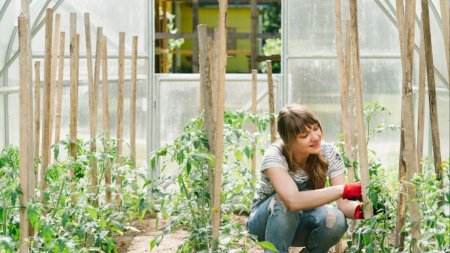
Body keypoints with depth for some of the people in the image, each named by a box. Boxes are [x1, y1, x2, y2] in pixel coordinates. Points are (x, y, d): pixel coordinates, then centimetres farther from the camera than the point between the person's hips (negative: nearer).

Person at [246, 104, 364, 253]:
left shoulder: (330, 154, -17)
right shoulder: (274, 156, -29)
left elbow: (344, 205, -21)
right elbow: (293, 200, -47)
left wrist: (362, 209, -45)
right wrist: (345, 189, -50)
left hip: (300, 223, 3)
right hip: (266, 221, -3)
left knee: (335, 219, -30)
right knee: (284, 200, -37)